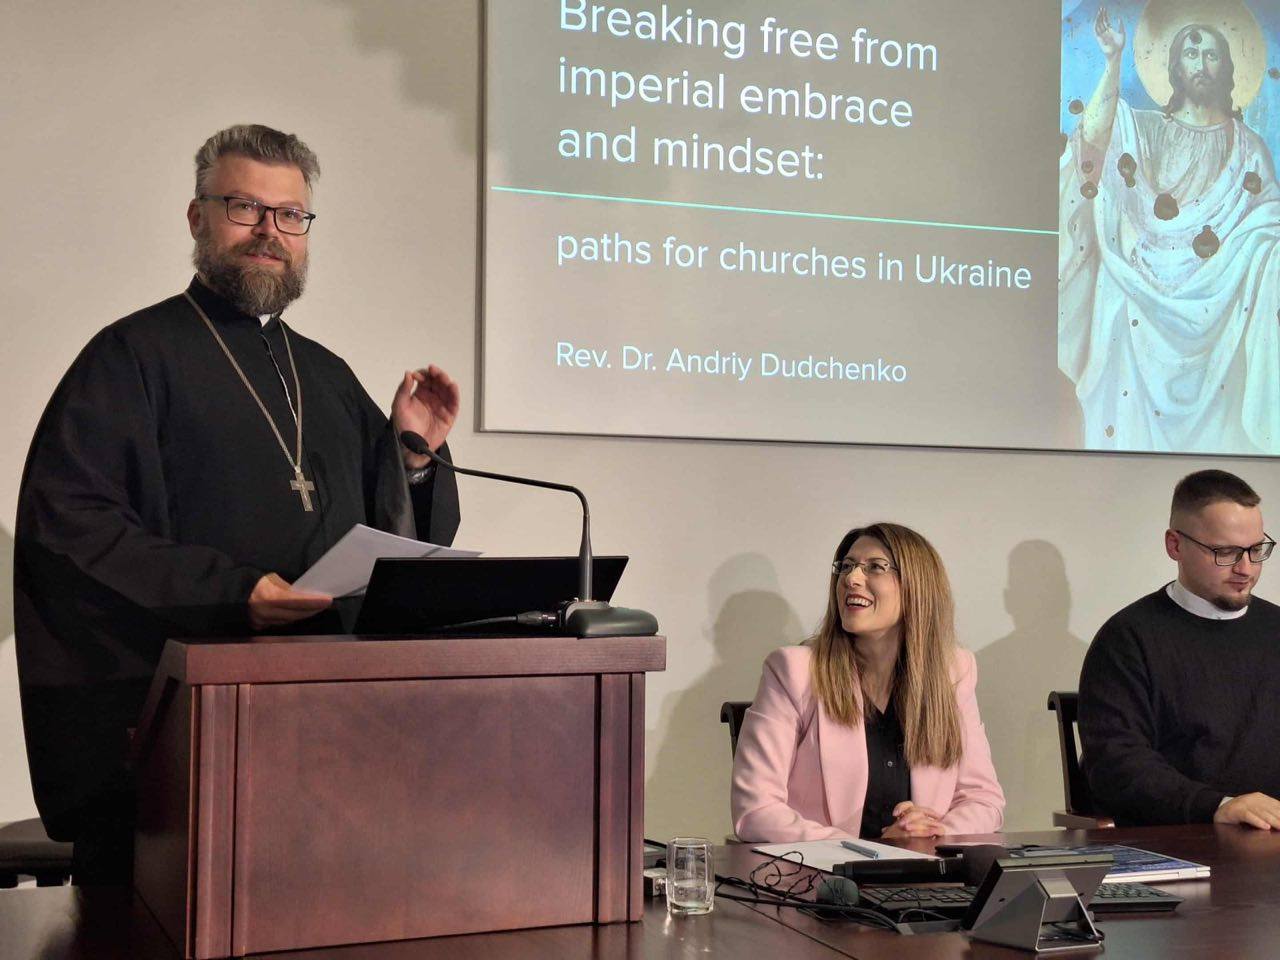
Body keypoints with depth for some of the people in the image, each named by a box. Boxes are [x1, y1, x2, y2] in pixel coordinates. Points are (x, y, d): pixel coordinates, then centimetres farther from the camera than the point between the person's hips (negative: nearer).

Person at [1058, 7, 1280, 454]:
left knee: (1209, 414, -1)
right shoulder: (1146, 130, 9)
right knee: (1138, 413, -2)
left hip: (1215, 306, 1)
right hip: (1144, 297, -1)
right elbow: (1094, 137, -13)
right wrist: (1113, 61, -16)